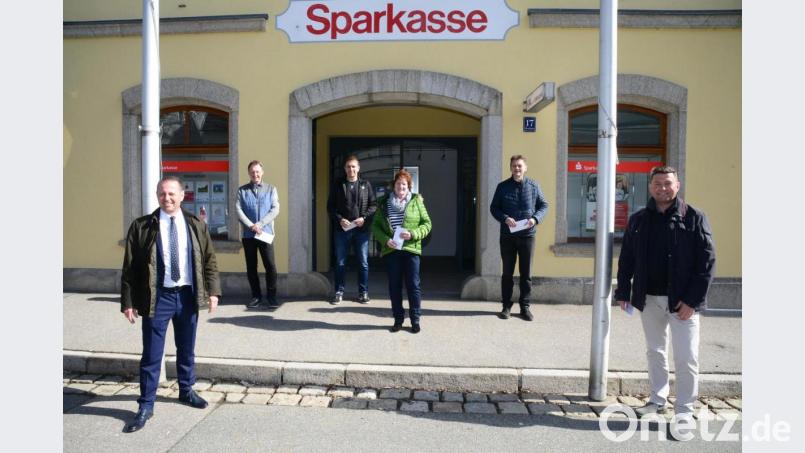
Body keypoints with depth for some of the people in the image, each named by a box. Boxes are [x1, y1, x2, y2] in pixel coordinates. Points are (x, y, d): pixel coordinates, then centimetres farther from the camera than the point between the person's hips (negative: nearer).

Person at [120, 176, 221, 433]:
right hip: (158, 296, -2)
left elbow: (209, 260, 7)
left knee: (187, 350, 17)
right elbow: (130, 266, -3)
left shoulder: (196, 225, 4)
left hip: (188, 295, 3)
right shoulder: (142, 227, -4)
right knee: (151, 355, 3)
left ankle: (186, 391, 37)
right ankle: (146, 406, 16)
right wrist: (128, 301, -6)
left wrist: (212, 290, -2)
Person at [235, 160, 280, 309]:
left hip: (266, 233, -1)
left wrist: (260, 224, -14)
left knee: (270, 266, -6)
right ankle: (256, 297, 18)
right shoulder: (242, 190, 7)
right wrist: (251, 225, -15)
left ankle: (271, 297, 5)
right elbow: (238, 210, -3)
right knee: (251, 267, 7)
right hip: (248, 234, 1)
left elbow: (275, 209, -3)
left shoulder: (271, 189, 6)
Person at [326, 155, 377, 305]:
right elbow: (330, 207, 5)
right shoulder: (337, 185, 7)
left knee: (363, 263, 5)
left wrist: (364, 218, -10)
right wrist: (340, 219, -11)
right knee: (340, 263, 5)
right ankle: (339, 291, 15)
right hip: (342, 229, 0)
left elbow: (374, 205, 5)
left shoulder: (366, 185, 8)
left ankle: (363, 292, 15)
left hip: (362, 229, 0)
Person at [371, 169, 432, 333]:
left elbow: (427, 223, 3)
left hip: (411, 249, -1)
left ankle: (415, 320, 12)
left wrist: (413, 234, -14)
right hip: (391, 251, 2)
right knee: (394, 286, 8)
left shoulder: (416, 201, 2)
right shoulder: (384, 203, 6)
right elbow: (375, 225, 7)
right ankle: (398, 319, 20)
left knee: (413, 285, 1)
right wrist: (385, 240, -9)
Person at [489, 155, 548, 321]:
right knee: (507, 273, 8)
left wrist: (535, 218, -12)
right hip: (507, 236, 0)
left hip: (527, 235, 0)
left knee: (526, 273, 6)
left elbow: (544, 205, 7)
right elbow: (494, 207, 3)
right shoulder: (503, 187, 2)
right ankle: (506, 306, 18)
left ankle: (525, 307, 17)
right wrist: (505, 219, -15)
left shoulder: (533, 186, 2)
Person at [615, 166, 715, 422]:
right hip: (648, 299, 4)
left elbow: (707, 261, -9)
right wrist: (623, 292, 5)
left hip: (682, 300, -4)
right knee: (655, 352, 15)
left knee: (686, 358, -1)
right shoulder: (638, 220, 5)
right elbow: (626, 259, 10)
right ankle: (658, 400, 29)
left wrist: (693, 300, -15)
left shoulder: (694, 218, -5)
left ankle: (684, 411, 12)